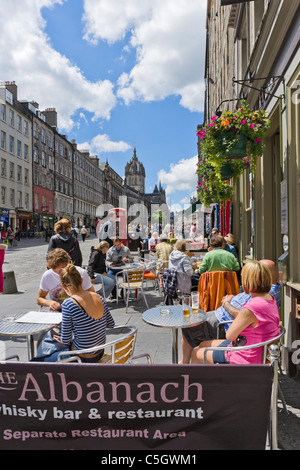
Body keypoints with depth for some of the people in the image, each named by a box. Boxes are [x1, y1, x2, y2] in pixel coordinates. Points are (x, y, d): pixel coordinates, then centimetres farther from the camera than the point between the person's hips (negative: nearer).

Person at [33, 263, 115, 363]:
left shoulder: (68, 304, -23)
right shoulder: (99, 297, -6)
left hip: (82, 358, -6)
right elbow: (111, 324, 6)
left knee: (43, 359, 18)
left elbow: (65, 340, -16)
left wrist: (61, 340, 6)